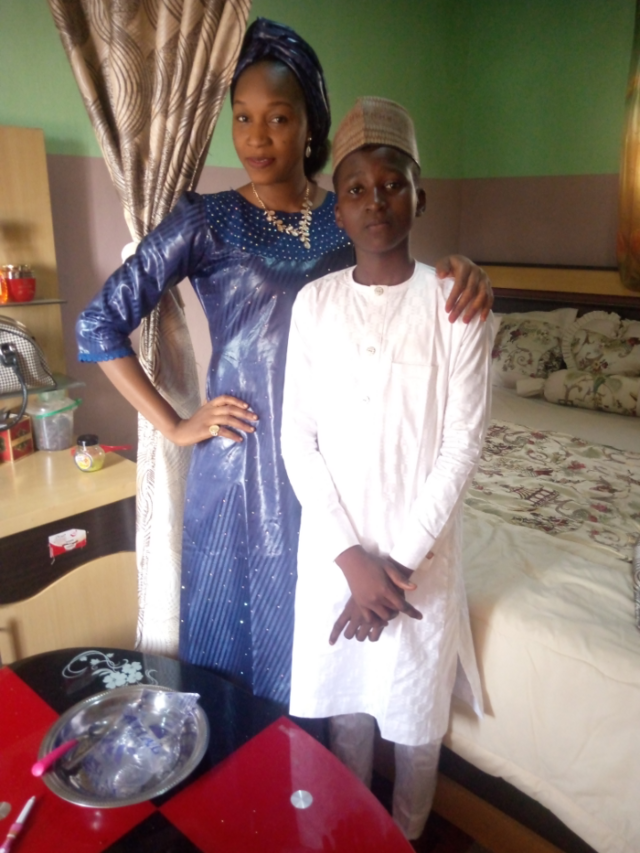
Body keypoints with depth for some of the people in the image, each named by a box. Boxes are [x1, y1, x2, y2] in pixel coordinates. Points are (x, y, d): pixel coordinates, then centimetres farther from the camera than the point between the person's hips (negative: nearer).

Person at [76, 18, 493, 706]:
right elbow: (98, 326, -6)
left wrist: (458, 273, -13)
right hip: (241, 461, -2)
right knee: (234, 628, 12)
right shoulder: (205, 221, -6)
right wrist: (174, 426, -8)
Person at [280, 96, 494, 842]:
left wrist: (400, 562, -15)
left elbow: (461, 446, -11)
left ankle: (406, 835, 46)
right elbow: (297, 440, -5)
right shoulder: (314, 303, -3)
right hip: (333, 546, 3)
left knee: (415, 710, 16)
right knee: (344, 698, 21)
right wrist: (353, 557, -12)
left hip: (420, 549, -2)